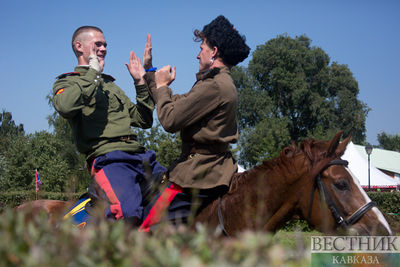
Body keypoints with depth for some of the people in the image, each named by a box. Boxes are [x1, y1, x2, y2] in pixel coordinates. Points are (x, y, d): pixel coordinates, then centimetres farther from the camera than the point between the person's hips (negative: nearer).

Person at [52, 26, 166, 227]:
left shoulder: (111, 86, 33)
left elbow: (144, 121, 29)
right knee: (128, 215, -35)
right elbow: (65, 106, -16)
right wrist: (93, 72, -4)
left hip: (140, 155, 8)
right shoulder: (66, 82, 12)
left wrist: (141, 82, 20)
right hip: (108, 159, -8)